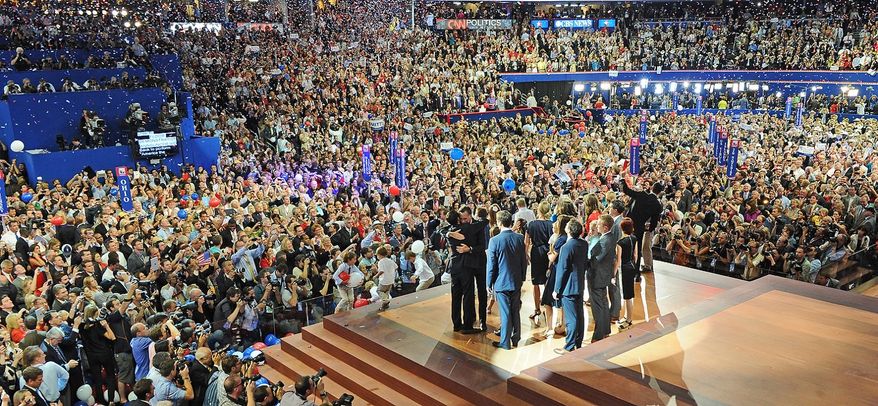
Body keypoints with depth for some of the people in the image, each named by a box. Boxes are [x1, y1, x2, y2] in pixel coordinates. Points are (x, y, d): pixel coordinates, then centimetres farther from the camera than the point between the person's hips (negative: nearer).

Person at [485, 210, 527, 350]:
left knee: (505, 312, 3)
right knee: (516, 311, 15)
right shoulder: (520, 238, -4)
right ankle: (516, 338, 27)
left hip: (501, 282, -4)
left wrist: (489, 283, 1)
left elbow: (491, 265, -11)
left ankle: (505, 342, 12)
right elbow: (524, 260, 4)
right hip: (517, 281, 4)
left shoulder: (494, 241, -16)